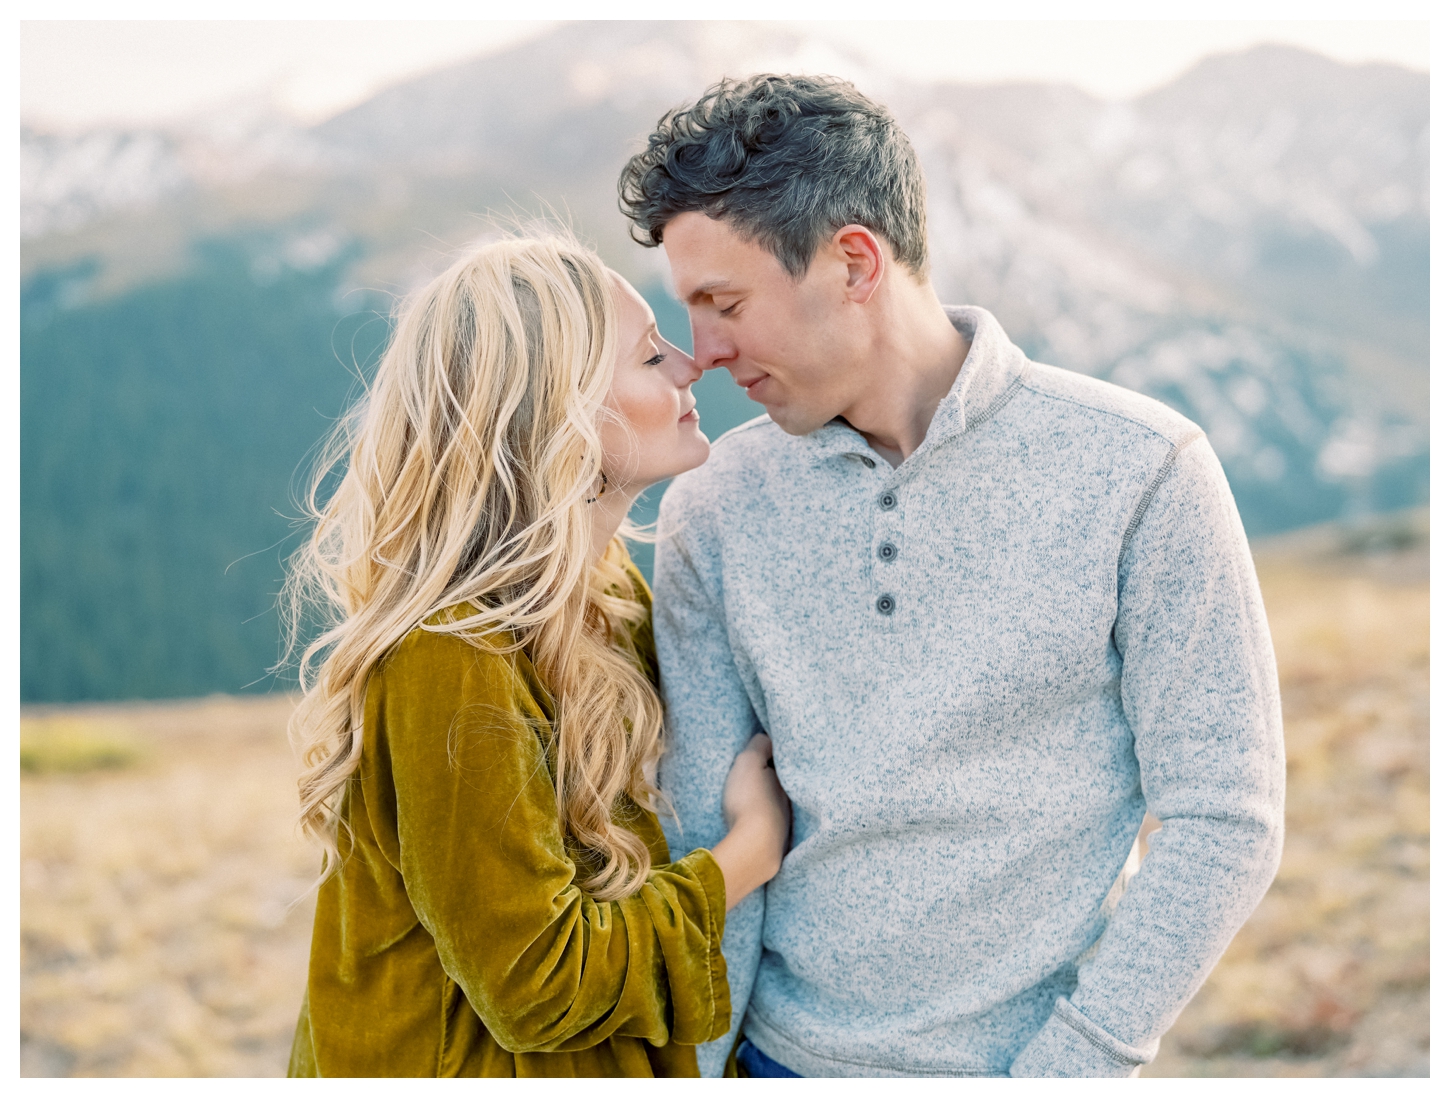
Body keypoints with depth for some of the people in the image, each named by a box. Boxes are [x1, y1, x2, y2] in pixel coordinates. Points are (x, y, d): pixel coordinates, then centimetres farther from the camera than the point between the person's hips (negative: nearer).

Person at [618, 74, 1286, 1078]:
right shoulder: (713, 514, -4)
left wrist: (1066, 1061, -13)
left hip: (1042, 1051, -2)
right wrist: (690, 1068, -7)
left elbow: (1225, 823, -11)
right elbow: (709, 830, -2)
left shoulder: (1137, 470, -13)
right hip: (785, 1047, 3)